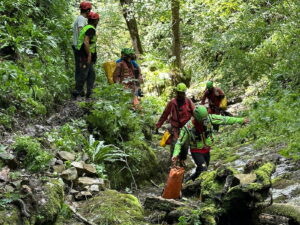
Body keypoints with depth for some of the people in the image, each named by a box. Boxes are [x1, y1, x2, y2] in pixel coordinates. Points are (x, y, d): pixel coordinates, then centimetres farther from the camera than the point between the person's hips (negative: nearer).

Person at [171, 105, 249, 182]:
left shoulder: (208, 118, -19)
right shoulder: (188, 128, -28)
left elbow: (225, 119, -13)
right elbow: (179, 143, -20)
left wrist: (241, 120, -13)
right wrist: (175, 154, -37)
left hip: (206, 150, 5)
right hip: (196, 152, -5)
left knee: (200, 171, 16)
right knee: (204, 170, -21)